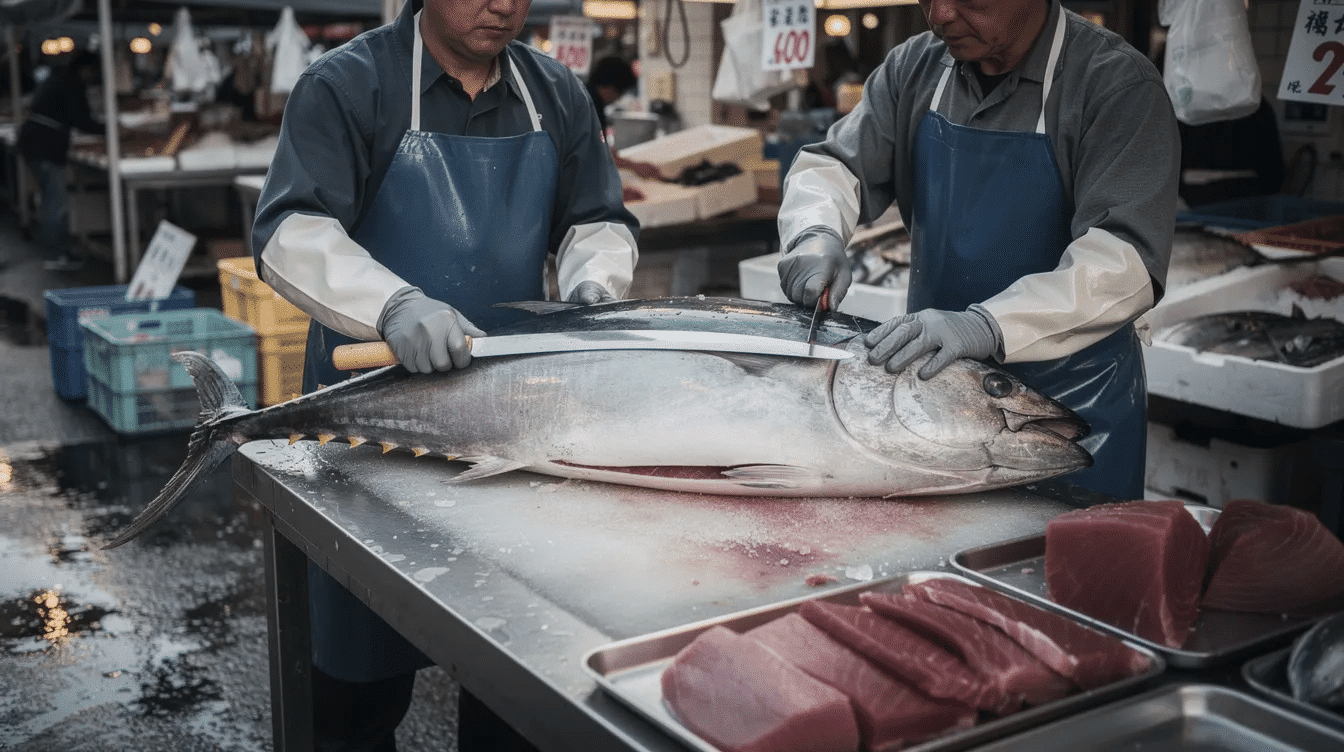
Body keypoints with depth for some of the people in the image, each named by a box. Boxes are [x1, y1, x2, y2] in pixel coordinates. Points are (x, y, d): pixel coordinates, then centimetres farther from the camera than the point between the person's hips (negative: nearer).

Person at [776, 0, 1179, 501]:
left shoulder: (1117, 84, -16)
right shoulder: (916, 68, 1)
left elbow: (1125, 258, -26)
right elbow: (833, 163, 6)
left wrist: (986, 326, -39)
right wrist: (816, 234, -18)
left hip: (1070, 398, -4)